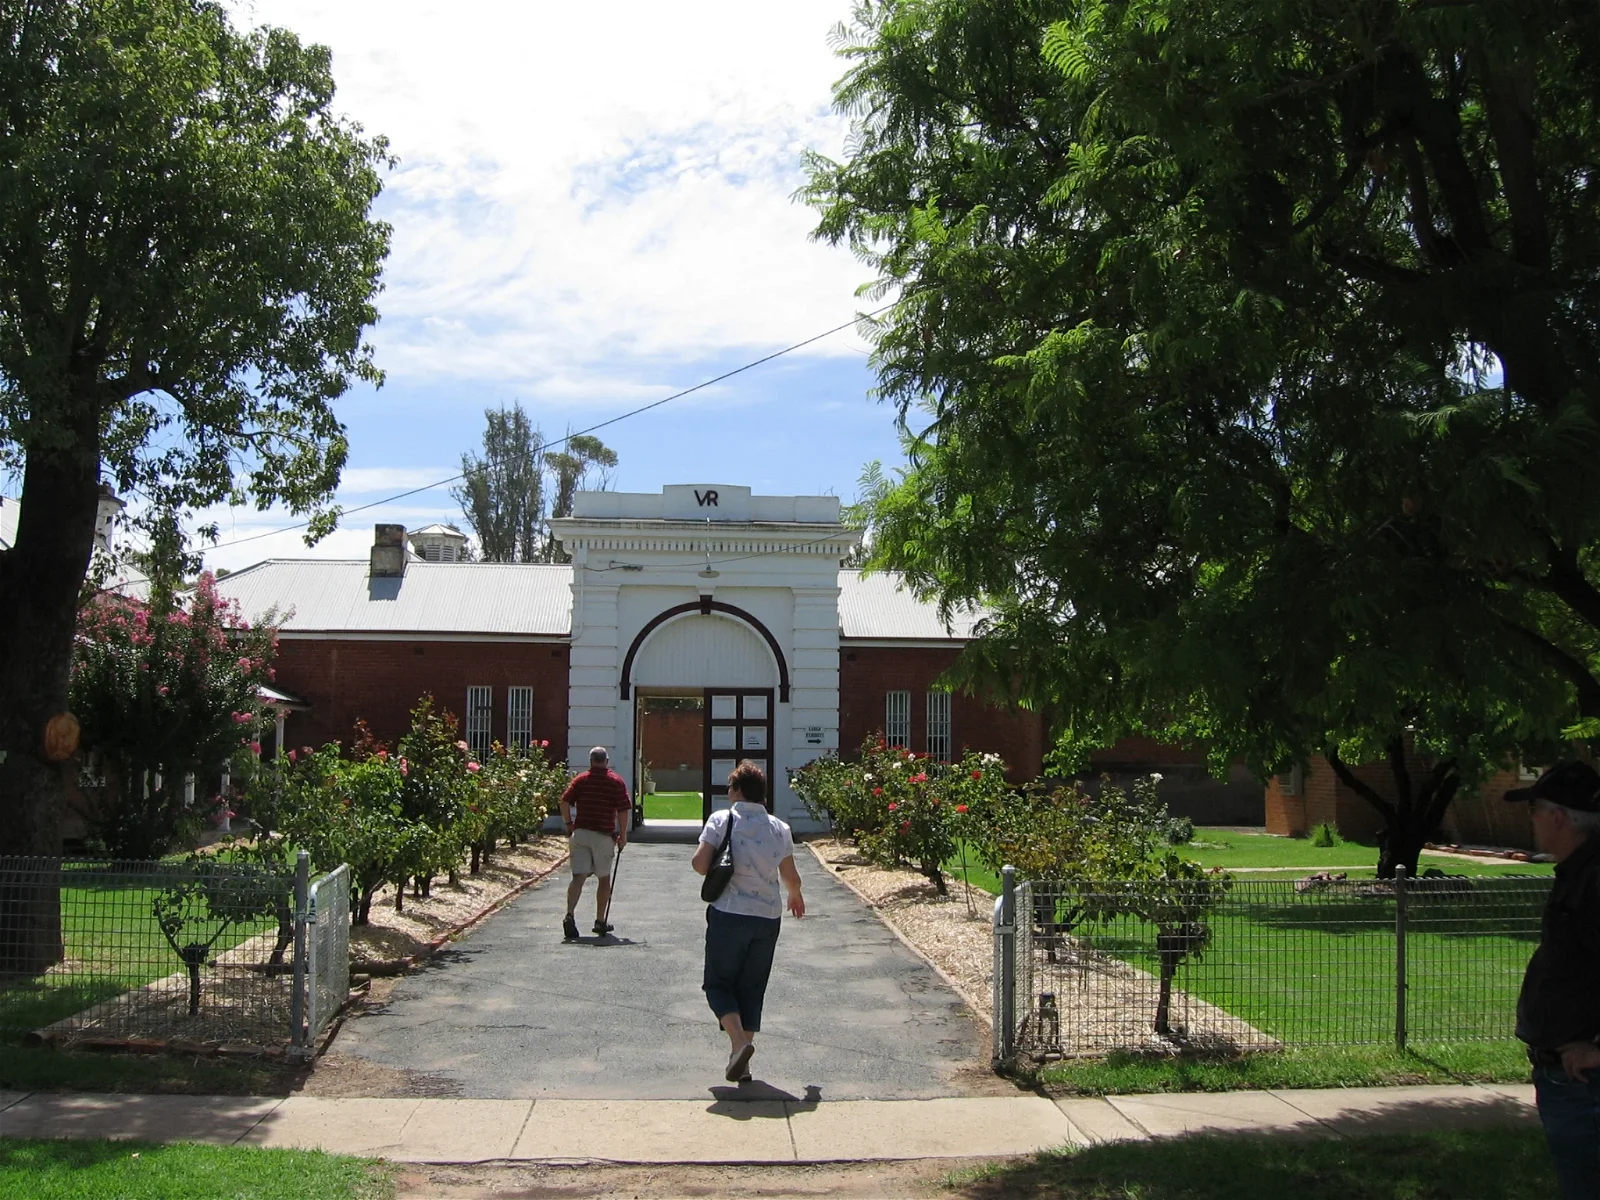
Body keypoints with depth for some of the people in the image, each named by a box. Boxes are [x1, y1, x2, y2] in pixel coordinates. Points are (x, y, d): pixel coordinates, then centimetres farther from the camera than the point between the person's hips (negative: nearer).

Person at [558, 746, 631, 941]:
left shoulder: (581, 779, 7)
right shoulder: (616, 781, 1)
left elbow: (565, 802, -2)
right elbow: (623, 810, -5)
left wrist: (568, 825, 9)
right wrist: (623, 834, 3)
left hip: (580, 832, 1)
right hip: (604, 835, -1)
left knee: (578, 877, -3)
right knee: (604, 878, 13)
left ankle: (569, 915, -23)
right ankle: (600, 922, 16)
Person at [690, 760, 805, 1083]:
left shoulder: (721, 820, -7)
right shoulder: (779, 829, 3)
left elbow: (700, 864, -13)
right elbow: (791, 877, 6)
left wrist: (719, 869, 9)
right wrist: (795, 896, 27)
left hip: (728, 915, -3)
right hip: (767, 917, 3)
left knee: (718, 983, 10)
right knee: (752, 989, 13)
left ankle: (738, 1042, -12)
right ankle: (741, 1065, 14)